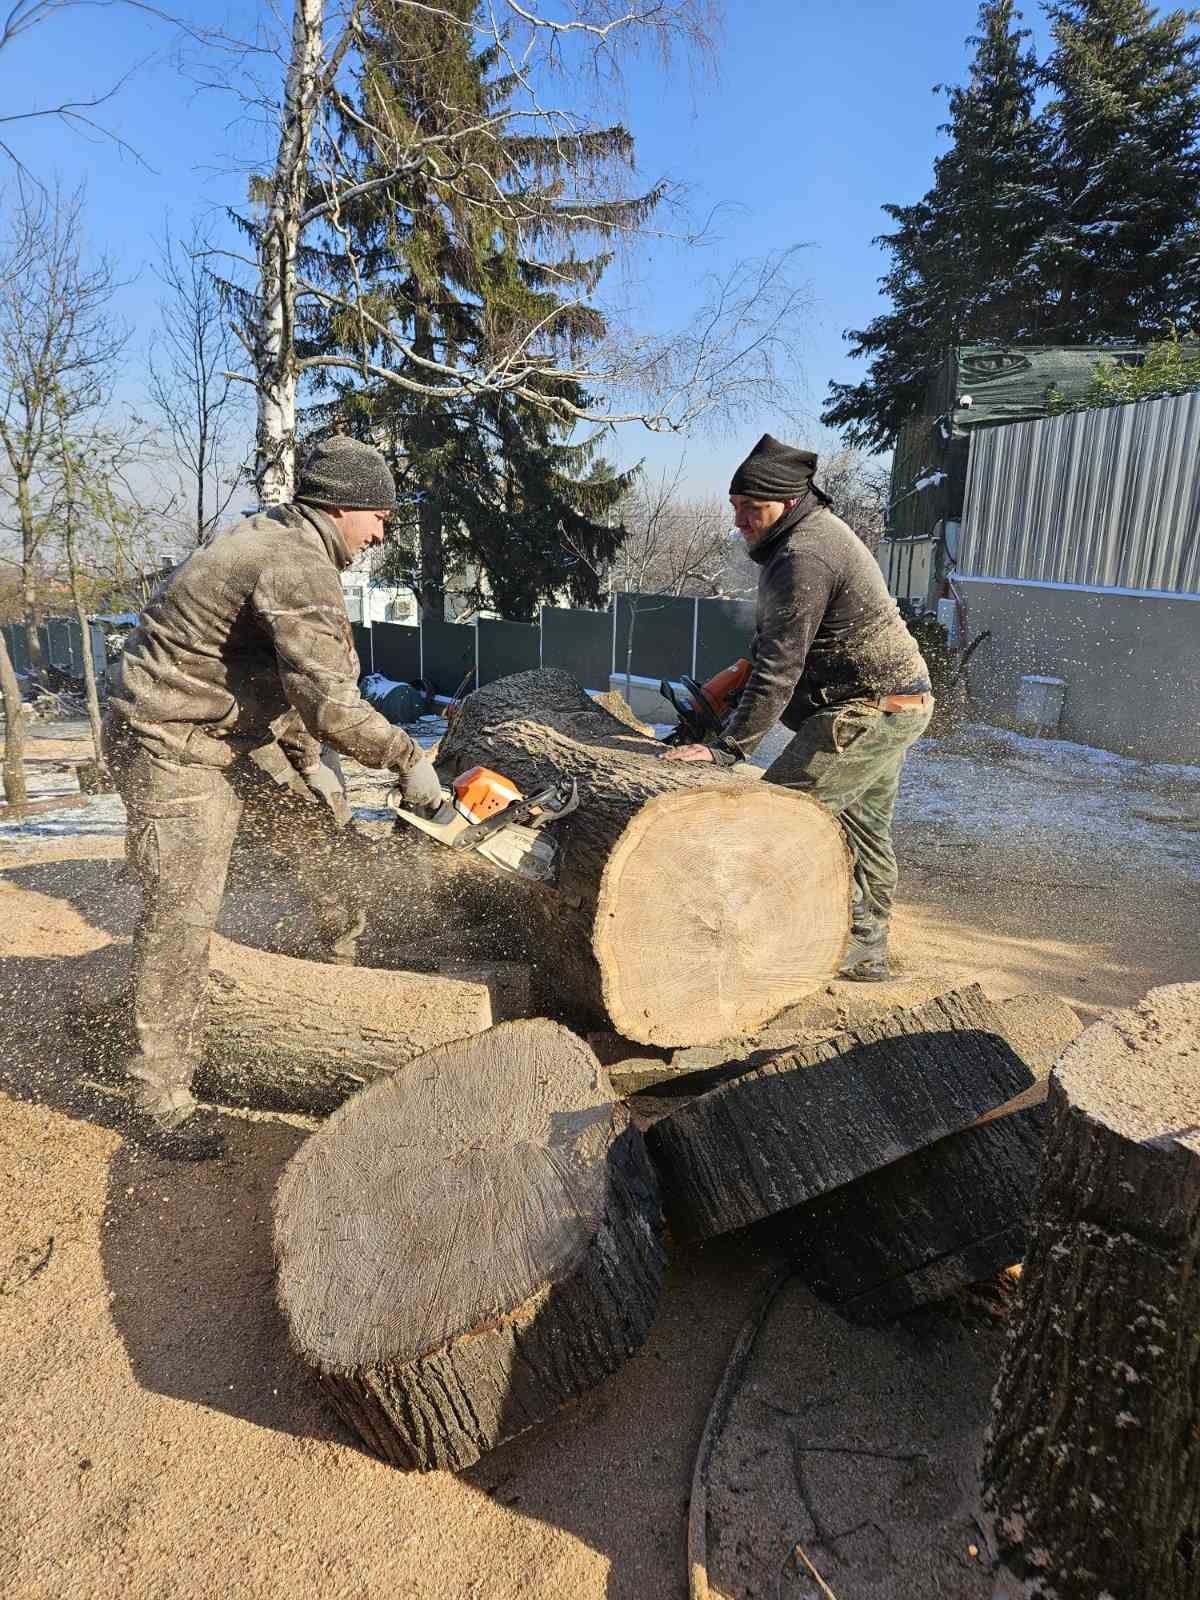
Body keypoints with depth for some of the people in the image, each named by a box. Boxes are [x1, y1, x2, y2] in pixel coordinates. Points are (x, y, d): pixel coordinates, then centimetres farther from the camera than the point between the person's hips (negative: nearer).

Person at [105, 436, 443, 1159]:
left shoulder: (271, 537, 10)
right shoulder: (301, 569, -23)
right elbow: (326, 699, -32)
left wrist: (309, 762, 7)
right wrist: (409, 759, -22)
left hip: (235, 735, 11)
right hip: (175, 752, -10)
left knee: (323, 815, 18)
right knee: (183, 916, -7)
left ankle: (352, 955, 37)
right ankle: (160, 1099, 4)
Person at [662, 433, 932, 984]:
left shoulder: (802, 556, -22)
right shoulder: (817, 527, 11)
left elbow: (779, 666, -26)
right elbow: (779, 645, 18)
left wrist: (726, 748, -25)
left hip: (870, 709, -11)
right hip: (899, 700, 11)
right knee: (863, 826, 17)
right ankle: (867, 951, 28)